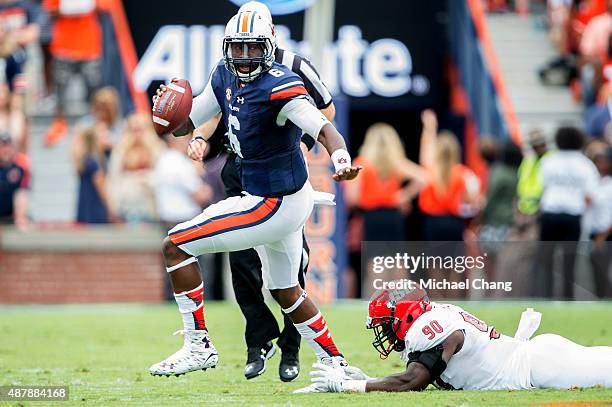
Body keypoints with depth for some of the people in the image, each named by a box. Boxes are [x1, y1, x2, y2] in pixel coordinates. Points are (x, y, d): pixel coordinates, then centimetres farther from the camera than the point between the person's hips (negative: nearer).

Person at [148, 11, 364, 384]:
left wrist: (342, 158, -53)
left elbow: (323, 128, -32)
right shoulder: (226, 77, 2)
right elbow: (186, 123, 9)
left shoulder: (278, 86, -23)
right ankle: (335, 363, 37)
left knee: (177, 245, -8)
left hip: (276, 205, -10)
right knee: (286, 291, 26)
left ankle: (199, 347, -4)